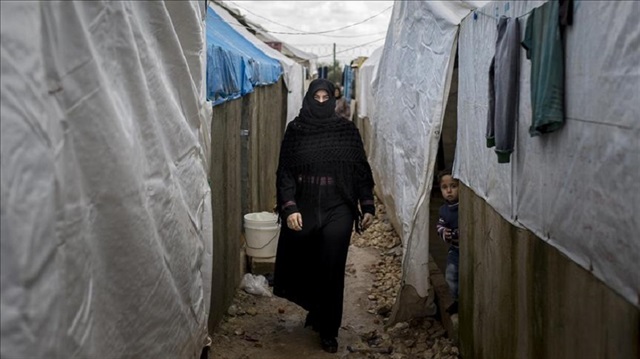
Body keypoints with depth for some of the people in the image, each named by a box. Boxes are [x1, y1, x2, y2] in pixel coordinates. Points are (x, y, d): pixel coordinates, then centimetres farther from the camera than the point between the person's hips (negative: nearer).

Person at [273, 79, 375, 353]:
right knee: (301, 266, 11)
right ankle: (316, 309, 40)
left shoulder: (347, 130, 2)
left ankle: (328, 329, 17)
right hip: (303, 207, 1)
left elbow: (361, 170, 4)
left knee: (331, 269, 1)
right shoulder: (295, 130, 0)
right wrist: (289, 207, -15)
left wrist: (368, 206, -2)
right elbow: (285, 172, -3)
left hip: (338, 210, -1)